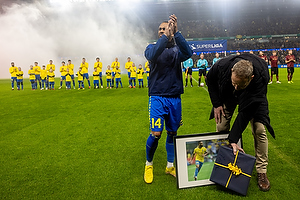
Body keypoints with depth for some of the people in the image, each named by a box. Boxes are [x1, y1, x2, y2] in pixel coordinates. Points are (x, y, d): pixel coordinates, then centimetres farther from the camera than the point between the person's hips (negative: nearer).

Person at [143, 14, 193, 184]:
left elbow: (188, 53, -18)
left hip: (175, 98, 3)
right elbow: (152, 55, -21)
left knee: (172, 132, 10)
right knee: (156, 134, -10)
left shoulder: (177, 50, 6)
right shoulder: (152, 47, 4)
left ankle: (170, 166, 30)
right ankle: (149, 164, 17)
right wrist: (166, 36, -28)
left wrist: (176, 33, -25)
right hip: (157, 97, -2)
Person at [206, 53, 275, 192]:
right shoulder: (222, 66, -37)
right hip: (227, 95, 2)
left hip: (253, 98, -2)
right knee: (221, 127, -4)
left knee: (259, 129, -14)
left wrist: (233, 139, -39)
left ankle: (262, 171, 1)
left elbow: (246, 112, -39)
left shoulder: (260, 79, -42)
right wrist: (216, 104, -14)